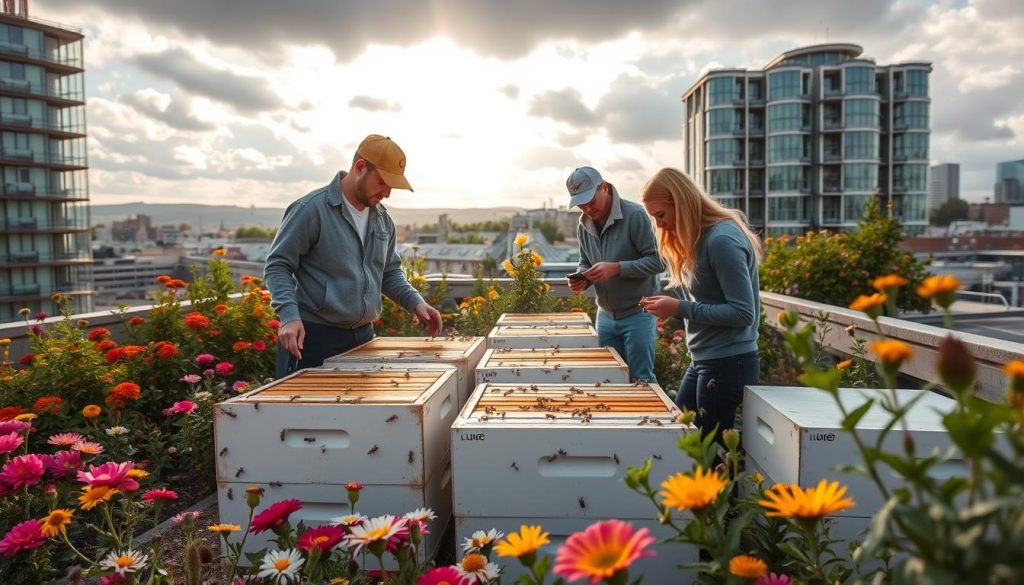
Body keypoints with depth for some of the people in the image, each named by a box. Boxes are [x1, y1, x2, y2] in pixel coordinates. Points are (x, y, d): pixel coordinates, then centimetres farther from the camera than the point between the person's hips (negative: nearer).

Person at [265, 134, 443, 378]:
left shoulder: (382, 218, 10)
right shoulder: (310, 209, -11)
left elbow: (390, 271, 19)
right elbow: (277, 265, -10)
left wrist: (416, 302, 3)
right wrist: (290, 316, -22)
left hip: (363, 337, 7)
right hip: (313, 334, -6)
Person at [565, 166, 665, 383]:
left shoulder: (634, 214, -15)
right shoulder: (584, 225, 4)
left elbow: (657, 261, -16)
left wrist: (616, 268, -26)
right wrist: (582, 278, -5)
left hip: (637, 314, -6)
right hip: (606, 315, 6)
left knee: (641, 380, 1)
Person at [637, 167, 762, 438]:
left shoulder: (722, 239, -19)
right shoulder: (698, 238, 10)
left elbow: (743, 312, -21)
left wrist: (681, 308, -20)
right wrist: (669, 305, 1)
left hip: (728, 363, -9)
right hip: (703, 361, 9)